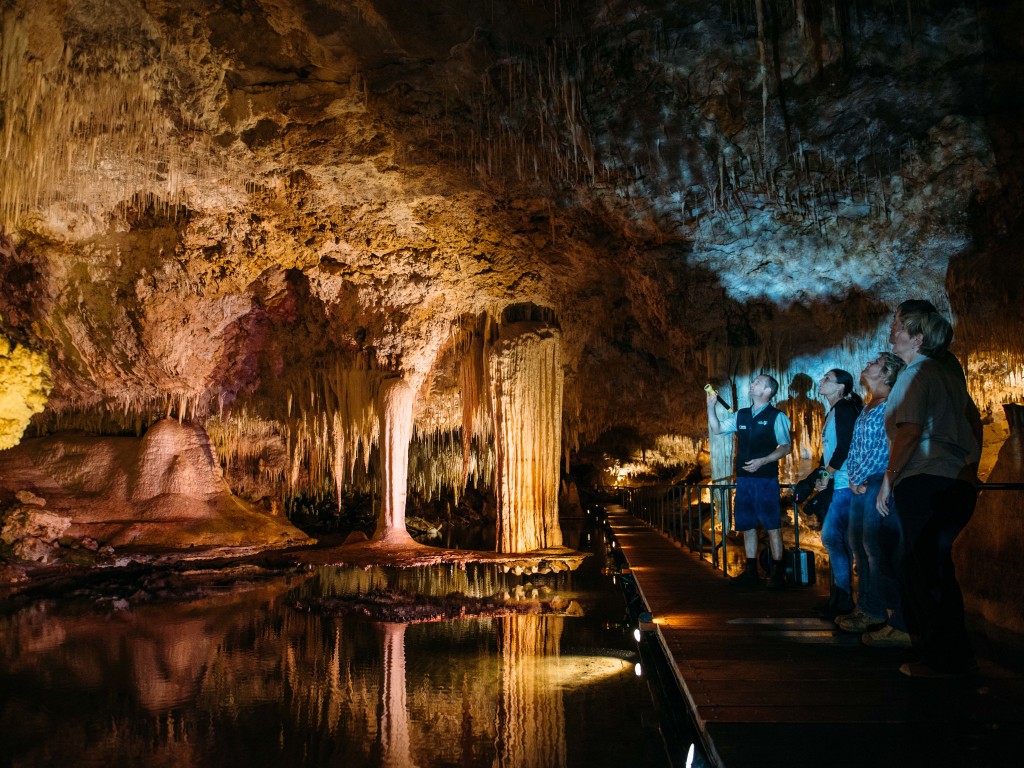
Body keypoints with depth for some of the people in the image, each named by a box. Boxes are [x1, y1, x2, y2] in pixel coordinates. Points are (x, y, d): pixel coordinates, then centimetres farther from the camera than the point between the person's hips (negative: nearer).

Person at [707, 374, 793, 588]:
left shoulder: (776, 417, -3)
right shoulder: (741, 415, 13)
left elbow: (786, 447, -5)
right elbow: (716, 429, 14)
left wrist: (762, 461, -16)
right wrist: (711, 406, 2)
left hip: (766, 478, -6)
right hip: (743, 478, 6)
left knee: (772, 526, -4)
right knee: (747, 525, 9)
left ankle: (777, 575, 4)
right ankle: (751, 572, 18)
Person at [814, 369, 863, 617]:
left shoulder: (844, 409, -9)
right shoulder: (833, 413, 19)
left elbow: (844, 446, -18)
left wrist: (827, 475, -12)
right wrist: (823, 477, 11)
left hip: (844, 484, -10)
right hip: (837, 485, 10)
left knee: (831, 537, -12)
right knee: (840, 540, 10)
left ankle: (843, 597, -5)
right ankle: (842, 596, 15)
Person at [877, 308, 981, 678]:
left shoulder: (916, 373, -8)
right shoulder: (949, 371, 18)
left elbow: (910, 430, -19)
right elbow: (974, 422, 24)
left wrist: (889, 479, -13)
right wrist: (970, 468, 29)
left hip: (925, 482, -9)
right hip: (960, 483, 9)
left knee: (929, 569, -4)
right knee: (932, 565, 15)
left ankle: (944, 658, 2)